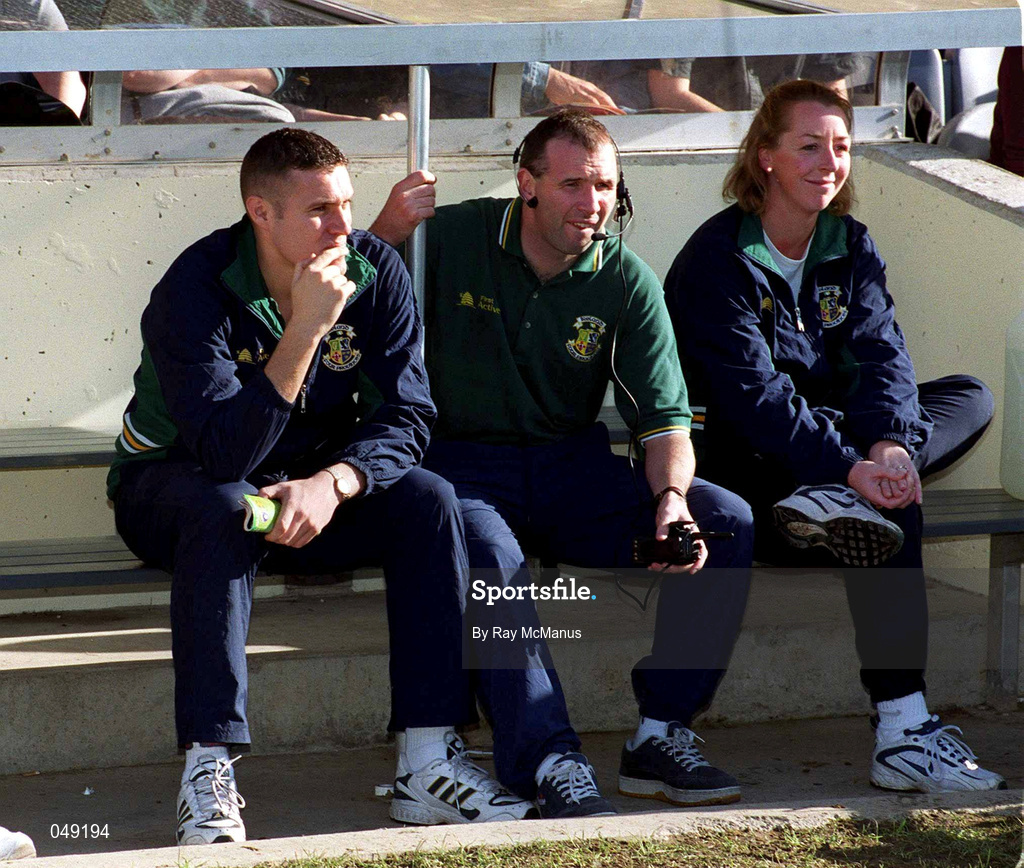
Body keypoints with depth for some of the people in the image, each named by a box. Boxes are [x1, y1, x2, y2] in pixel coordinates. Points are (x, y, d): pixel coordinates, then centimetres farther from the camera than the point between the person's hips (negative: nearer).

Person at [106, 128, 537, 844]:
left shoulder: (374, 270, -11)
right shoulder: (196, 289, -25)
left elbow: (405, 417, -14)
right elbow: (226, 453, -35)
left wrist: (330, 483, -34)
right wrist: (306, 328, -41)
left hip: (310, 483, 4)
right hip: (172, 485, -4)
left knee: (428, 499, -21)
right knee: (224, 506, -37)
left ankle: (428, 760, -24)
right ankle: (208, 773, -38)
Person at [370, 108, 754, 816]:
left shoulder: (627, 282, 1)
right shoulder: (454, 239, -6)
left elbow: (666, 420, 0)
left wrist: (672, 500, -21)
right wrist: (386, 234, -25)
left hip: (572, 465, 4)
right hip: (463, 461, -3)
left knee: (728, 522, -17)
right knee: (489, 555, -39)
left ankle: (660, 737, -10)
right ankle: (547, 760, -37)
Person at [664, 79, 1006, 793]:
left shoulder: (851, 247, 8)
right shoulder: (718, 259, -13)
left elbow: (880, 354, -7)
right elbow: (752, 393, -24)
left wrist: (890, 444, -29)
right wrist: (849, 467, -36)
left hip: (829, 435, 8)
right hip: (741, 459, -7)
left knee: (971, 398, -8)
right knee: (894, 509, -30)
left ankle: (833, 506, -34)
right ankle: (902, 730, -41)